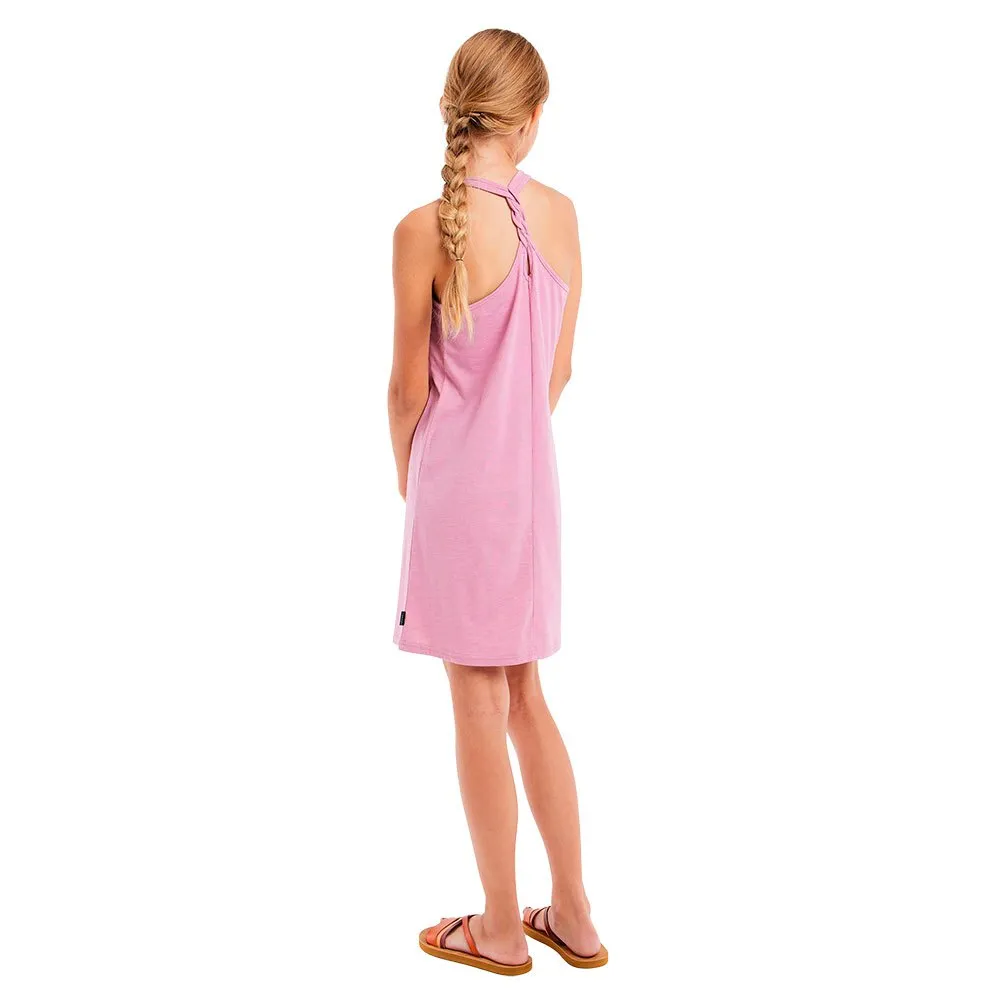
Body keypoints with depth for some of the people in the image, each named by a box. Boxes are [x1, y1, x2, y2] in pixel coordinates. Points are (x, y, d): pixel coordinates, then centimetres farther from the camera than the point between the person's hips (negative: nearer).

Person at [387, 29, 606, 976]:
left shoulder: (426, 230, -15)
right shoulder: (560, 212, 1)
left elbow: (409, 385, -8)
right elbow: (560, 371, 7)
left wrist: (407, 473, 10)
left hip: (459, 482, -5)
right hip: (534, 480, 6)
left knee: (480, 703, 6)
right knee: (524, 695, 17)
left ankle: (501, 930, 23)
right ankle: (573, 916, 28)